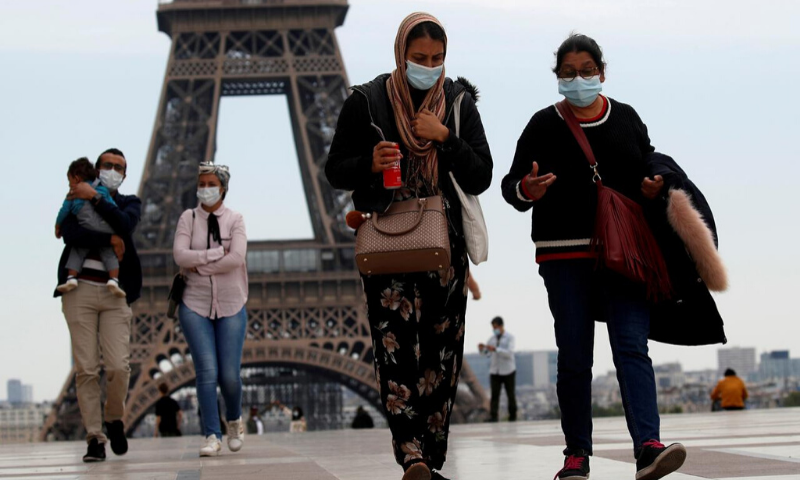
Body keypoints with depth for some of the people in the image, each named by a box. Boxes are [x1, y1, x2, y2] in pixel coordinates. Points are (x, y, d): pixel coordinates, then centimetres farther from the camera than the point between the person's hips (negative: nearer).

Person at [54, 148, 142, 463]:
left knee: (118, 367, -11)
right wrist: (109, 241, -12)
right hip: (80, 290, -1)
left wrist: (94, 198, -11)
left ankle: (114, 419, 16)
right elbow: (70, 235, -8)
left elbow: (125, 225, -9)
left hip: (115, 294, 1)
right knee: (86, 369, -5)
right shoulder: (75, 199, 11)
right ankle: (94, 438, 0)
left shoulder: (129, 203, 15)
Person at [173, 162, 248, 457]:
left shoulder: (234, 220, 3)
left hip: (231, 305, 0)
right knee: (207, 371, -10)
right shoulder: (188, 218, 5)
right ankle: (212, 436, -6)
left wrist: (199, 265, -11)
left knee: (230, 374, -3)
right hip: (195, 305, 0)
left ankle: (234, 421, 26)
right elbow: (180, 255, -10)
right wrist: (217, 252, -14)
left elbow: (237, 258, -13)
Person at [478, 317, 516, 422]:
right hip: (495, 371, 3)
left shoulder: (510, 337, -5)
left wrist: (495, 349, -31)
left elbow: (509, 353, -19)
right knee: (494, 394, -8)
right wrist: (481, 348, -21)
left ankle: (512, 416, 17)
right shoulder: (492, 338, 7)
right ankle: (493, 416, -13)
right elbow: (486, 353, 2)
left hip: (508, 371, -3)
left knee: (511, 394, 5)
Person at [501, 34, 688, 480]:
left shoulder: (627, 118, 11)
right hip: (565, 255, -1)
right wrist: (526, 190, -20)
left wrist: (652, 188, -2)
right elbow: (511, 186, 3)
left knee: (632, 346, -12)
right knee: (574, 358, 2)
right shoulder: (544, 125, 5)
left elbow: (651, 171, 21)